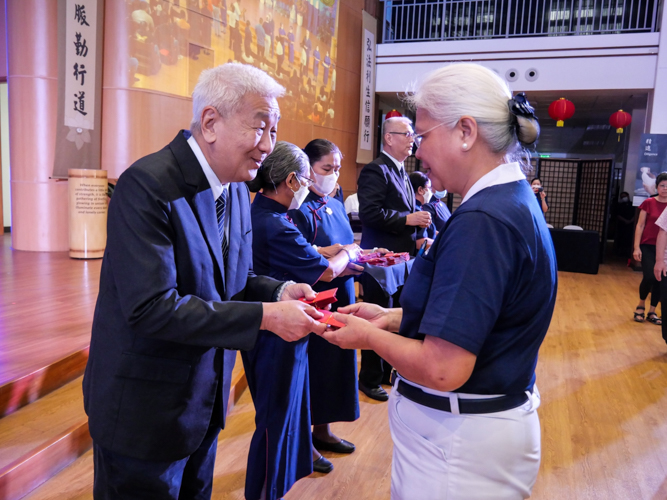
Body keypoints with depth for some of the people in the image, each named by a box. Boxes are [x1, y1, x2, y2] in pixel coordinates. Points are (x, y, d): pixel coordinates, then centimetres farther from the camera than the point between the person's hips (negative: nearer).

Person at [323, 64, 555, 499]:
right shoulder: (515, 199, 5)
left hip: (461, 443, -9)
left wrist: (369, 336, -12)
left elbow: (441, 370, -28)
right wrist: (392, 317, 6)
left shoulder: (481, 221, -27)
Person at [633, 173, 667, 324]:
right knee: (650, 277, -14)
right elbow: (640, 226, -1)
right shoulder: (648, 203, -3)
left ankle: (652, 312, 19)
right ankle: (641, 305, 13)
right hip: (648, 246, -2)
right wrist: (636, 247, -7)